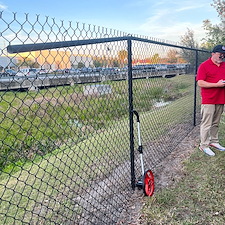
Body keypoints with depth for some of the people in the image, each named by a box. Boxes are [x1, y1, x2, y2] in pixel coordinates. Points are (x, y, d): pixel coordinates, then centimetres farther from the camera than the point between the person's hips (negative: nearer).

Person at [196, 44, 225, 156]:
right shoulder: (204, 66, -7)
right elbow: (200, 83, -15)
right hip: (208, 100, -6)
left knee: (216, 123, 15)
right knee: (206, 124, -2)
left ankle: (214, 142, 28)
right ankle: (204, 145, 7)